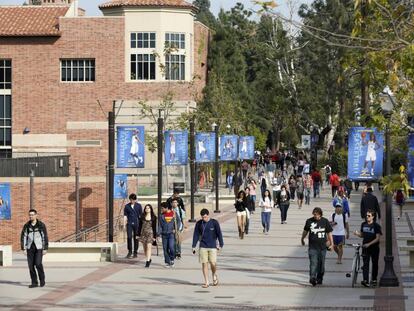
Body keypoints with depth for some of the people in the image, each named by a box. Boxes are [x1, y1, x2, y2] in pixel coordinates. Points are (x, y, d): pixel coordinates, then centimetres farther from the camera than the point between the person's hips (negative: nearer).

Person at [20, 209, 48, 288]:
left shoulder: (41, 225, -6)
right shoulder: (26, 226, 0)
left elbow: (45, 237, -5)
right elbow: (23, 237, 2)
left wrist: (45, 249, -8)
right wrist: (24, 249, -4)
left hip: (39, 247, -3)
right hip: (30, 248, 3)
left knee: (38, 264, -14)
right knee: (31, 265, -1)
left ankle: (42, 280, 7)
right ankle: (34, 282, 7)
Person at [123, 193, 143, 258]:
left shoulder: (139, 206, 5)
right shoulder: (127, 206, 5)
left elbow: (141, 215, 7)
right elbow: (125, 216, 6)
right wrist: (124, 224, -1)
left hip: (136, 224, 0)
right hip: (129, 224, 0)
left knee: (136, 238, 4)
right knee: (129, 237, -7)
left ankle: (135, 252, 13)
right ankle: (129, 252, 3)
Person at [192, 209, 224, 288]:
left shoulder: (214, 223, -2)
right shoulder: (199, 223, 4)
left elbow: (219, 234, 0)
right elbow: (196, 235, 9)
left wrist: (221, 245, -5)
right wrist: (194, 246, 4)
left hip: (212, 247, -2)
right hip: (202, 247, 2)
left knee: (213, 263, -6)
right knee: (204, 264, -1)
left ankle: (214, 276, 24)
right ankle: (206, 282, 5)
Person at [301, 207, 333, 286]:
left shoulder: (325, 221, 2)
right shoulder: (309, 221, 2)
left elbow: (329, 233, 7)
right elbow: (305, 231, 18)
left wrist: (331, 244, 4)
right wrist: (302, 239, 29)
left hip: (322, 247, 1)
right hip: (312, 246, -1)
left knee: (321, 263, 9)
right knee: (313, 262, -14)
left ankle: (319, 278, 22)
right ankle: (312, 278, -21)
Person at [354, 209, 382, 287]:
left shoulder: (376, 226, -9)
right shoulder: (363, 224, 6)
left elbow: (377, 238, -13)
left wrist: (369, 244, -22)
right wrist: (357, 234, -7)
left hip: (374, 248, -3)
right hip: (365, 248, 3)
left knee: (374, 264, 9)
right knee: (365, 264, -8)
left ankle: (374, 280, 23)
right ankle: (365, 280, -15)